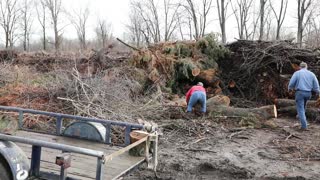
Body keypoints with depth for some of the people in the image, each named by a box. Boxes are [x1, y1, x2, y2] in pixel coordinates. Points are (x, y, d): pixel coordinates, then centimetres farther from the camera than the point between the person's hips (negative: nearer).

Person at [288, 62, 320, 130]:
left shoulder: (297, 73, -3)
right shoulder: (311, 74, 8)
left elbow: (291, 83, -4)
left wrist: (290, 88, 16)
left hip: (300, 92, -4)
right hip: (308, 93, 5)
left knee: (300, 109, -3)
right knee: (303, 106, 30)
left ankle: (304, 126, -7)